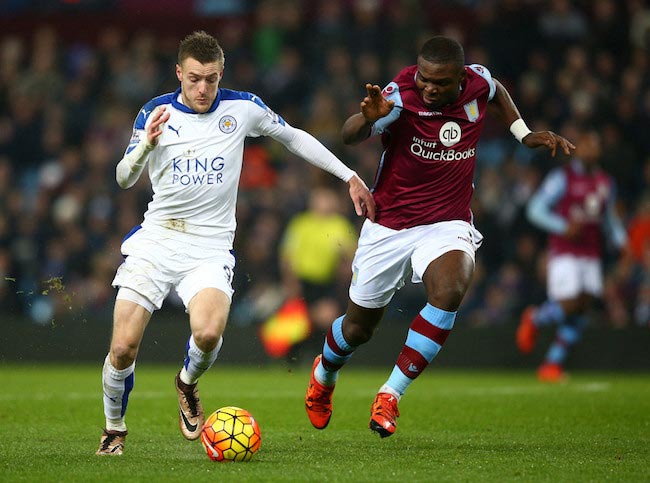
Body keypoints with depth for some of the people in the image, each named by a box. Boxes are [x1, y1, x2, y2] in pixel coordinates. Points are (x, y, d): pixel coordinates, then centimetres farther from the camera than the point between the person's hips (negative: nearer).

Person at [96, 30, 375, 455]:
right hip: (156, 240, 1)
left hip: (210, 248, 0)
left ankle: (187, 384, 8)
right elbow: (124, 179, -3)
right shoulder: (155, 112, -1)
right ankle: (114, 428, 18)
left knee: (209, 333, -28)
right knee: (123, 347, -10)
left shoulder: (243, 108, -1)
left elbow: (294, 137, 14)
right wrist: (147, 143, -24)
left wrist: (351, 177, 11)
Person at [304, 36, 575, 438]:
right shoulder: (401, 97, -21)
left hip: (448, 226, 2)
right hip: (388, 227, -2)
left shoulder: (478, 82, -8)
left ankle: (391, 394, -19)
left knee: (450, 291, -31)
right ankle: (324, 374, 49)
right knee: (359, 328, 12)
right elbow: (349, 136, -36)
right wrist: (369, 117, -57)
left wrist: (525, 134, 11)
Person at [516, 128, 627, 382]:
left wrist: (622, 242, 8)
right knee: (569, 305, -16)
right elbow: (535, 209, -7)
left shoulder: (605, 182, 13)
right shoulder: (561, 177, -5)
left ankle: (553, 363, 5)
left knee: (582, 309, -3)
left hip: (592, 255, 6)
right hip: (564, 253, -6)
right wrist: (563, 227, -18)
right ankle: (534, 319, 17)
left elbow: (610, 219, 25)